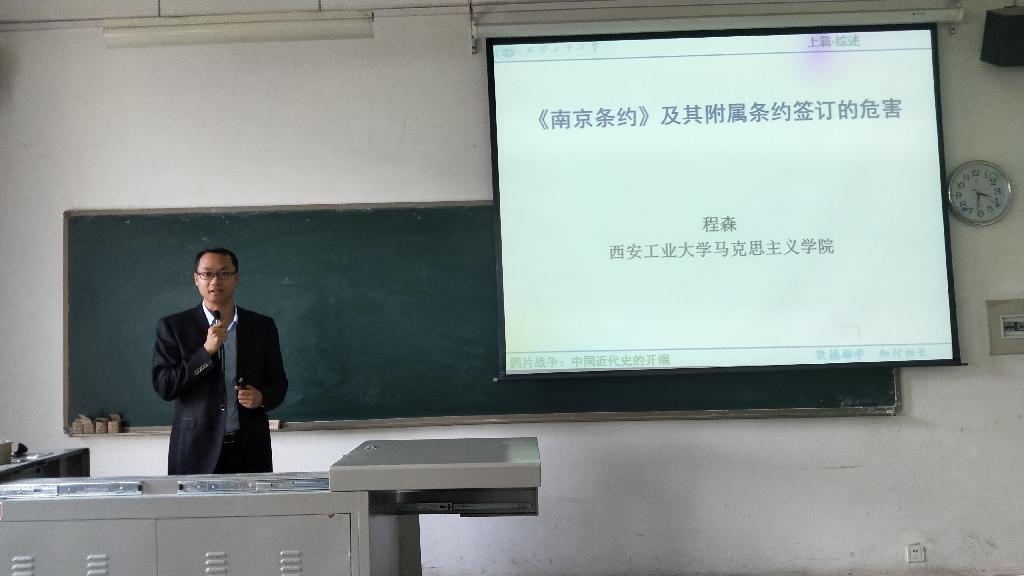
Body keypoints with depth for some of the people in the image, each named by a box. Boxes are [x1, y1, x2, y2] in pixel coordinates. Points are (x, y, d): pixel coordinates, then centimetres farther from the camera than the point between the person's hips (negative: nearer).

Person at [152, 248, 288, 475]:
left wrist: (262, 397, -10)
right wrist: (206, 351, -15)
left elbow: (278, 383, 12)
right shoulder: (173, 326, 2)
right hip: (196, 452, -1)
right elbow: (163, 387, -5)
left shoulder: (263, 326, 7)